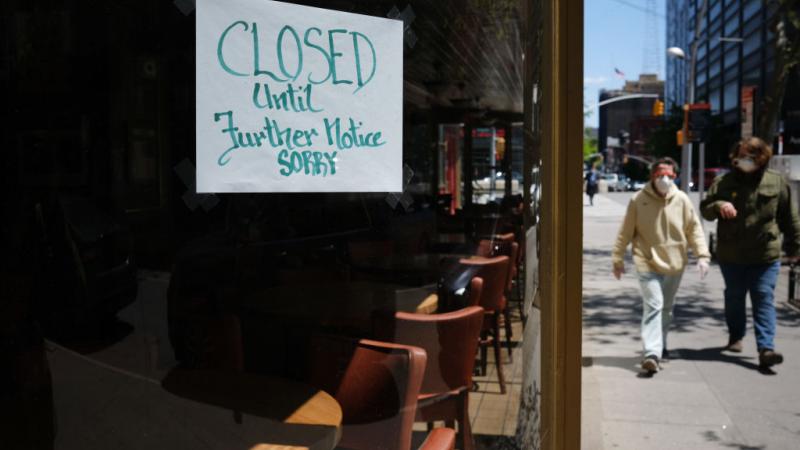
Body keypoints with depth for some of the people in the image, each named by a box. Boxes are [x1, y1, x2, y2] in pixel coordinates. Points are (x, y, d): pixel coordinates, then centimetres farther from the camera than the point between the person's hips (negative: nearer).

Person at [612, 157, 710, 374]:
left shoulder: (681, 200, -3)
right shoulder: (638, 200, -8)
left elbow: (694, 228, 3)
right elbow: (625, 232, -1)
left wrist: (702, 255, -6)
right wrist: (618, 259, 2)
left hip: (674, 263, 3)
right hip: (648, 262, -3)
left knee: (667, 307, 17)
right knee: (653, 305, -14)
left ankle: (660, 346, 35)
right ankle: (652, 353, -18)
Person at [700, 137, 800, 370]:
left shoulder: (777, 182, 0)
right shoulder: (724, 182, 0)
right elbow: (704, 208, 3)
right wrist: (719, 206, -20)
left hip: (766, 256, -1)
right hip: (731, 255, 2)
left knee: (764, 299, -6)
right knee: (734, 297, 16)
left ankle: (766, 348, -8)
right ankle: (736, 336, 36)